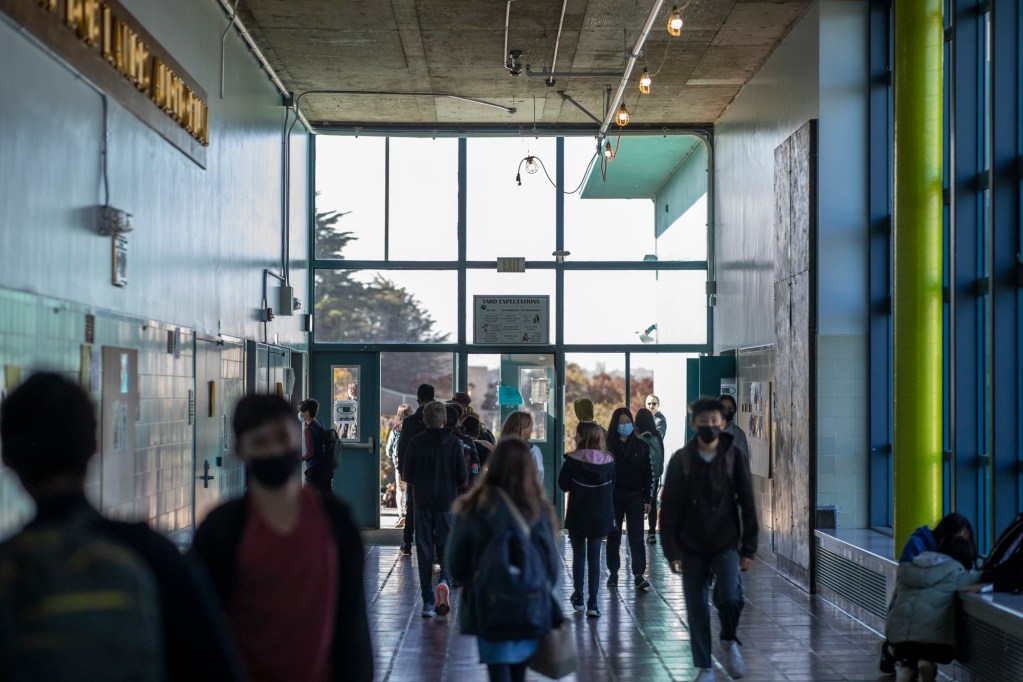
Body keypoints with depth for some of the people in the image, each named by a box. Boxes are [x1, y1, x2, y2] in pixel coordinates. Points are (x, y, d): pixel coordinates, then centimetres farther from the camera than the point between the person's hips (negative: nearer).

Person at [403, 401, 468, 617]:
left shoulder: (416, 442, -4)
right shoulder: (454, 442, -5)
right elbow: (463, 476, -5)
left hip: (423, 504, 0)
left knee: (424, 551, 7)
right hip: (447, 503, 0)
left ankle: (428, 603, 5)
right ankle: (445, 581, -19)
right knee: (446, 546, 10)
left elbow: (408, 475, -3)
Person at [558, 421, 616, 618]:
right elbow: (612, 490, 4)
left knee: (578, 556, 15)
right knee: (594, 559, 7)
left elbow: (563, 485, -4)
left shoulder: (573, 460, -13)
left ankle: (578, 598, 22)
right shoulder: (608, 462, -4)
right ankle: (592, 603, 3)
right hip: (600, 518, 2)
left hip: (577, 517, -1)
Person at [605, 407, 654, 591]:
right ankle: (613, 572, 18)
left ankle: (639, 575, -8)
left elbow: (649, 473, 4)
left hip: (635, 496, 0)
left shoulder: (641, 446, 3)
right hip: (613, 497, 0)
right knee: (613, 536, 8)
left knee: (636, 537, -6)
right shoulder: (608, 446, 0)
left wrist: (647, 499, -1)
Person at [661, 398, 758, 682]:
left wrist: (749, 548, -2)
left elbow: (747, 505, 1)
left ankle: (730, 641, 10)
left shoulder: (734, 458, -1)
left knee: (729, 597, -20)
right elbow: (669, 508, -1)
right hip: (691, 546, 1)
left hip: (726, 543, -1)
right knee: (696, 608, 4)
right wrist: (671, 551, -6)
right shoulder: (681, 460, -2)